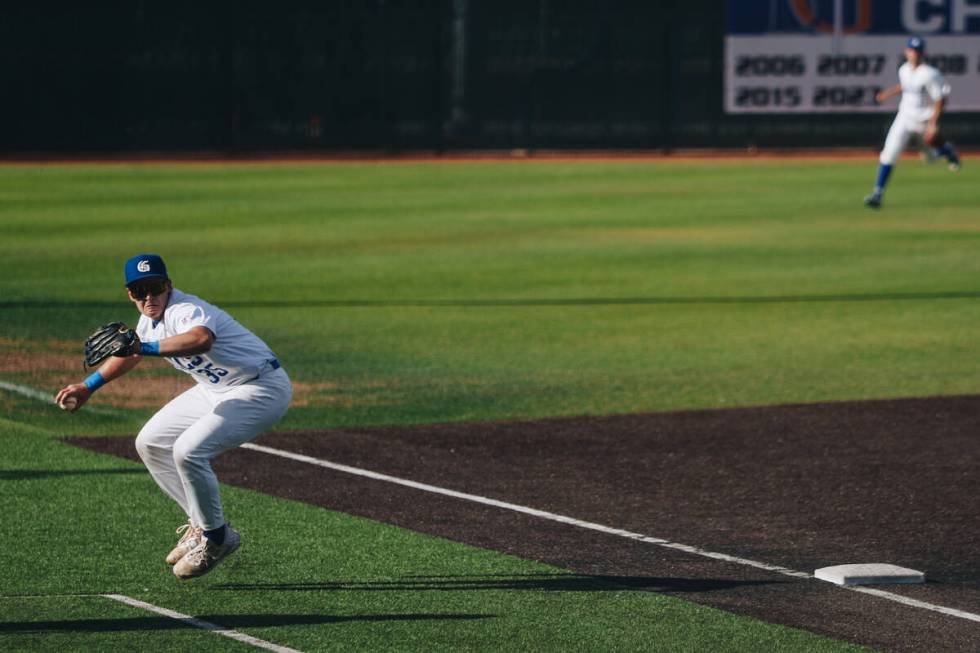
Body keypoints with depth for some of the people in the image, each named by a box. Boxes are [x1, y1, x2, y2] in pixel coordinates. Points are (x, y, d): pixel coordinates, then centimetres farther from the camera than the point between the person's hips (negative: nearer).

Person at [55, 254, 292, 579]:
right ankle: (201, 524, 21)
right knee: (150, 443, 11)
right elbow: (130, 352, 24)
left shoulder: (186, 311, -28)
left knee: (188, 450, -26)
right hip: (216, 391, 10)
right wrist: (89, 386, 29)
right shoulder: (151, 319, 1)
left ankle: (216, 537, -6)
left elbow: (202, 340, -54)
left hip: (263, 389, -10)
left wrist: (145, 347, -63)